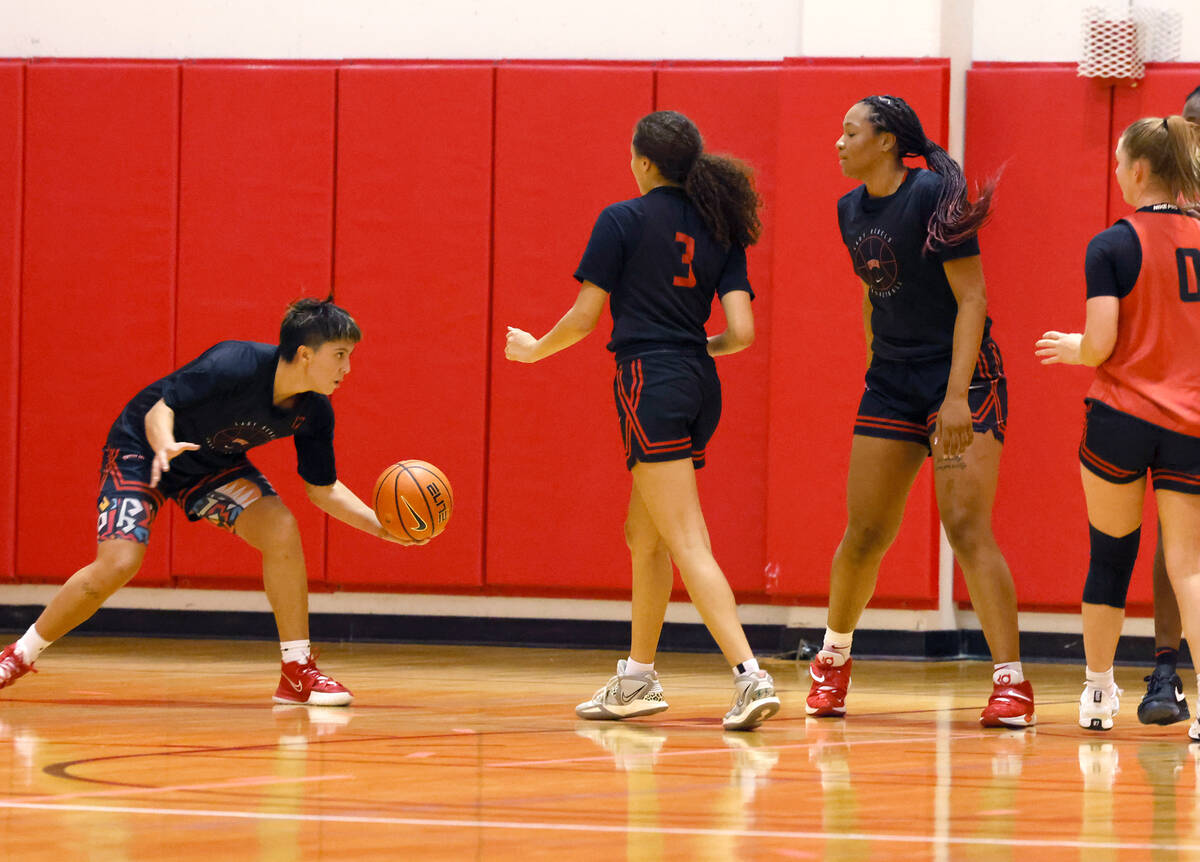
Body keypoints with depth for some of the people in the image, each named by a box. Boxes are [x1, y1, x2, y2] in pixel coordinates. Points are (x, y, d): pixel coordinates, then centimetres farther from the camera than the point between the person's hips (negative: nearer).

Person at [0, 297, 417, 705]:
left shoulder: (314, 412, -15)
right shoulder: (234, 365, -34)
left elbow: (323, 488, -2)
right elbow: (159, 410, -28)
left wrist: (378, 524, -17)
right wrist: (165, 446, -51)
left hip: (214, 464, 5)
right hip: (140, 450, -5)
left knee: (281, 529, -18)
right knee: (118, 563, -22)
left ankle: (298, 672, -9)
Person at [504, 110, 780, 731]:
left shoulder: (623, 220, -5)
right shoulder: (719, 230, 10)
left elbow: (585, 317, -5)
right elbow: (741, 332, 3)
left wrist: (534, 350, 14)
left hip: (650, 381, -7)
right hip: (700, 388, 7)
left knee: (688, 545, -13)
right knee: (645, 535, 21)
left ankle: (750, 675, -26)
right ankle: (636, 679, 28)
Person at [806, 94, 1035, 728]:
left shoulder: (935, 196, -15)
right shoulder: (851, 209, 7)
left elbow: (971, 299, -16)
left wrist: (957, 396, -22)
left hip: (962, 373, -6)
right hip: (891, 378, 6)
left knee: (966, 527, -15)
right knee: (865, 533, 7)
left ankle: (1012, 682, -12)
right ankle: (833, 659, 27)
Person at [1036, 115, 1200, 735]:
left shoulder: (1112, 247, -8)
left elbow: (1100, 346, -13)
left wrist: (1070, 347, 8)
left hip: (1120, 418, -2)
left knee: (1110, 556, 14)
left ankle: (1099, 692, 27)